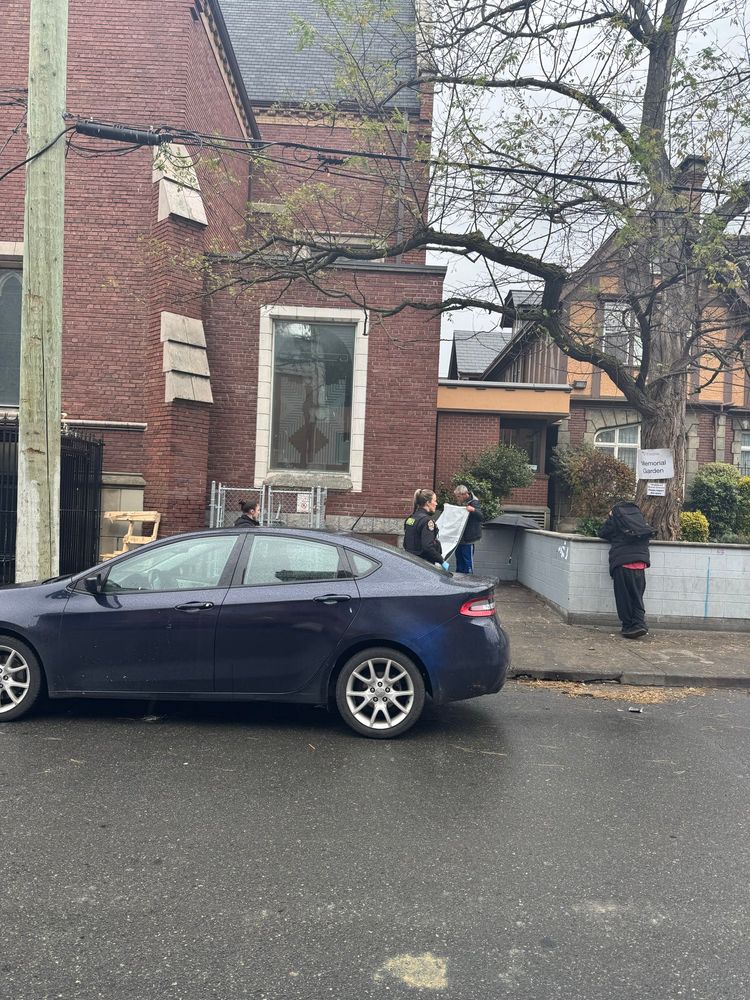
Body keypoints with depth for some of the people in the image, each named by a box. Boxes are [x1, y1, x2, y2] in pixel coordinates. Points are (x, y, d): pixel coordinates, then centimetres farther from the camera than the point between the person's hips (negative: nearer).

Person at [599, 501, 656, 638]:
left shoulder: (615, 518, 6)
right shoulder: (640, 517, 16)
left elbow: (602, 533, 15)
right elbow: (650, 532, 28)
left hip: (622, 562, -3)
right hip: (640, 562, 3)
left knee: (624, 596, 3)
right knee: (637, 595, 7)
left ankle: (628, 626, 3)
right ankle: (639, 623, -8)